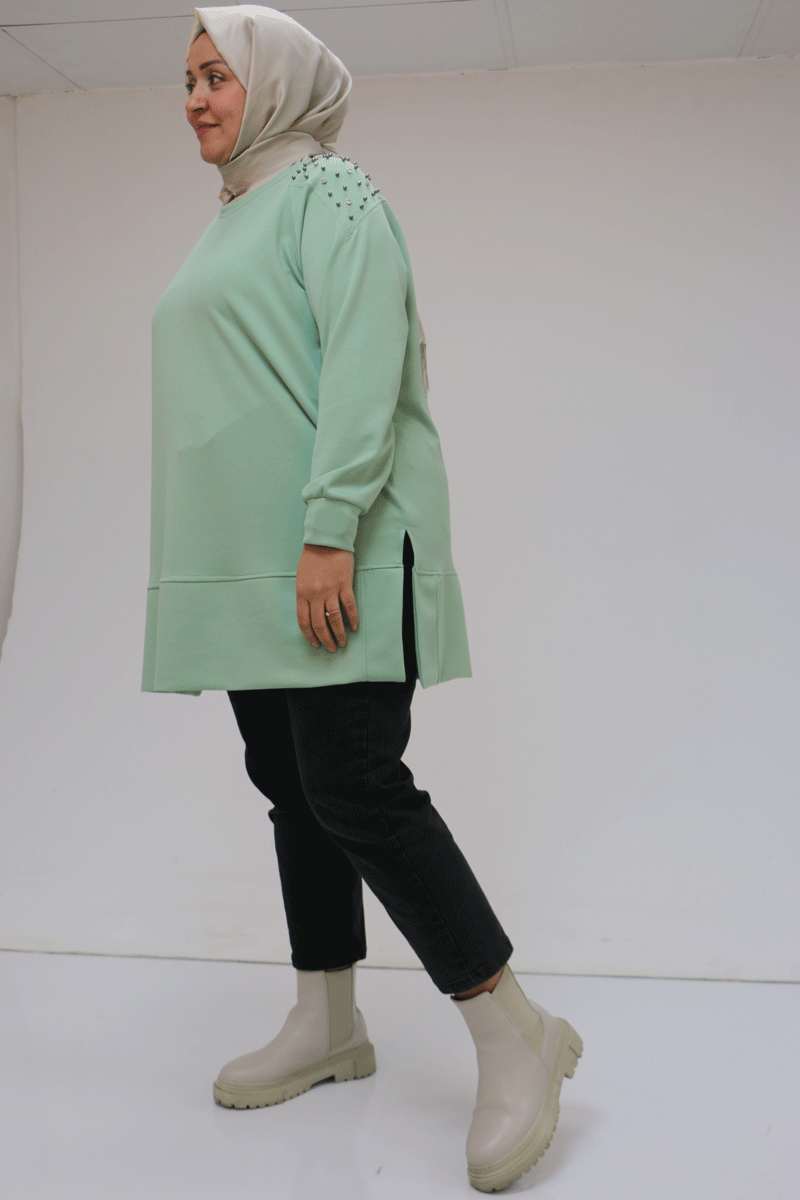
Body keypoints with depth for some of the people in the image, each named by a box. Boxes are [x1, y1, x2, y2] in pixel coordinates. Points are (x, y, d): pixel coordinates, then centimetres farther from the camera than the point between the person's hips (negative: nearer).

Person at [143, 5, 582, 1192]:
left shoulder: (330, 192, -2)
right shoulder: (233, 219, 24)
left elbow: (363, 363, -16)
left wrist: (329, 531, -25)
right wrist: (211, 562, 20)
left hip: (336, 555, -9)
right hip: (247, 562, 9)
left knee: (356, 788, -13)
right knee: (291, 784, 10)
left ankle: (517, 1038, -1)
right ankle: (328, 1025, 23)